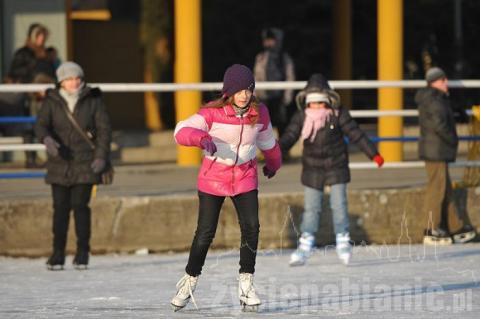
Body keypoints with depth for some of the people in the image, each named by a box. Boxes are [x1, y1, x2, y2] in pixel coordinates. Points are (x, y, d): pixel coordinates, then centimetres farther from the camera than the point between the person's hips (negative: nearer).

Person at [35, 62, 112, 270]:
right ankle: (58, 254, 6)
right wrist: (47, 139, -29)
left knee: (80, 205, -7)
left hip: (85, 163, -1)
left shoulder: (93, 100, 3)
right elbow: (41, 125, -6)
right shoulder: (51, 102, 4)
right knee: (60, 207, -1)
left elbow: (104, 129, 2)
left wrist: (101, 156, -8)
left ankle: (82, 253, 4)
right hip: (59, 163, 1)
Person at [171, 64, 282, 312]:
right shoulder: (212, 113, -16)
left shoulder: (259, 114, -3)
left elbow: (267, 142, 18)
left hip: (245, 179, 3)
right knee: (205, 233, -3)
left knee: (251, 227, -15)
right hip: (213, 179, -3)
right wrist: (202, 138, -49)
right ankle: (189, 281, 18)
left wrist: (273, 163, 35)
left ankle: (246, 283, -6)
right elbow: (182, 131, -29)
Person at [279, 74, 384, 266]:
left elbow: (355, 134, -4)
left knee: (339, 205, -3)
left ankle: (343, 243, 10)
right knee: (311, 208, 4)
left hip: (336, 166, -1)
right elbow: (290, 136, -10)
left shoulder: (338, 114, -8)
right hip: (312, 169, 1)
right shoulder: (301, 117, -5)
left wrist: (373, 154, -5)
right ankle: (305, 246, 9)